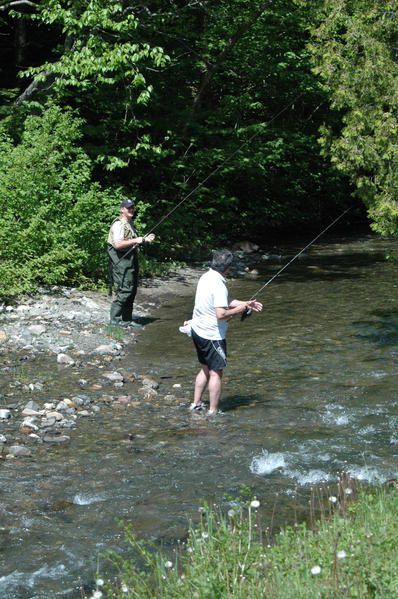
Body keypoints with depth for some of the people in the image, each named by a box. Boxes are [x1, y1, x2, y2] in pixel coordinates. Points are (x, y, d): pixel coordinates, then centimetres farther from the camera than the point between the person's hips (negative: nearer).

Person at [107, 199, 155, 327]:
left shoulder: (131, 224, 19)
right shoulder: (118, 224, -13)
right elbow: (117, 244, -25)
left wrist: (145, 240, 14)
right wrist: (135, 241, -23)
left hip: (131, 260, 10)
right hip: (122, 260, -10)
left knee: (132, 291, 11)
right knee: (125, 290, -12)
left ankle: (127, 320, 17)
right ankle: (115, 318, -6)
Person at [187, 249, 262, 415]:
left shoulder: (205, 277, 5)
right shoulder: (219, 285, -23)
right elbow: (221, 314, -29)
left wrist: (246, 304, 9)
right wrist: (238, 309, -13)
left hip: (198, 331, 9)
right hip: (212, 335, -9)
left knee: (205, 368, 22)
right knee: (216, 373, 2)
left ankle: (196, 404, 26)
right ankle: (213, 412, 7)